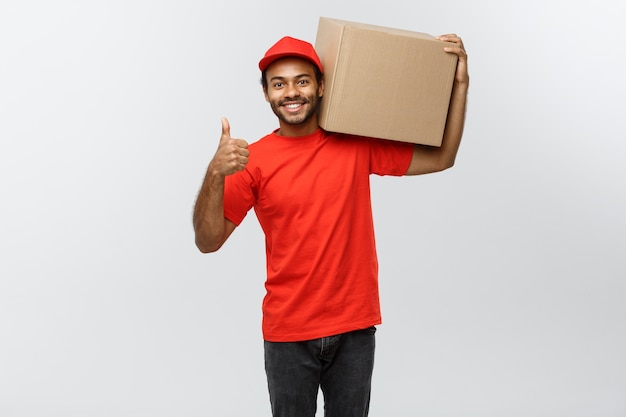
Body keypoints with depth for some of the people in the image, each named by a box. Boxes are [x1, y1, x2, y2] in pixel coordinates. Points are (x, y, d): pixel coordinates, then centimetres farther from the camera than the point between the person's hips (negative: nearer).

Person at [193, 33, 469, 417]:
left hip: (355, 328, 1)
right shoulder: (253, 161, -6)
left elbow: (441, 159, 4)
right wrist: (216, 175, -25)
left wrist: (460, 84, -3)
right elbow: (208, 241, -9)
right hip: (288, 333, -1)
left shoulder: (357, 145, 0)